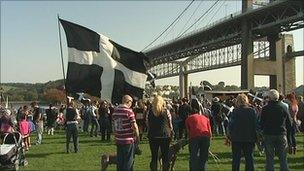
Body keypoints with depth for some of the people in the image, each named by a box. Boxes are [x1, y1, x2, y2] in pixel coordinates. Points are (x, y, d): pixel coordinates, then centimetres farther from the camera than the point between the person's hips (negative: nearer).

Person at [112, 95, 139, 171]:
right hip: (128, 140, -6)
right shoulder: (129, 111, -14)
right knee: (128, 162, 5)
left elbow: (114, 125, 12)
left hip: (118, 140, 6)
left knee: (119, 162, 15)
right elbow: (134, 126, -15)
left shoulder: (115, 110, 5)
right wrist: (137, 136, 0)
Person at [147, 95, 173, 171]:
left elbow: (147, 124, 3)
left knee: (154, 157, 10)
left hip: (153, 136, 1)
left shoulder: (149, 112, -2)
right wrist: (171, 133, 13)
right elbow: (170, 124, -2)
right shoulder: (166, 111, -6)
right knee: (165, 157, 9)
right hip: (165, 136, -1)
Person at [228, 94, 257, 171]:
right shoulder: (252, 111, -3)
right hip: (249, 139, 2)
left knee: (236, 159, 9)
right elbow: (256, 125, 0)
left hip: (237, 139, -2)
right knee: (249, 158, 12)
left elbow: (230, 125, -8)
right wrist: (255, 138, 7)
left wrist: (229, 137, 2)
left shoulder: (235, 111, -10)